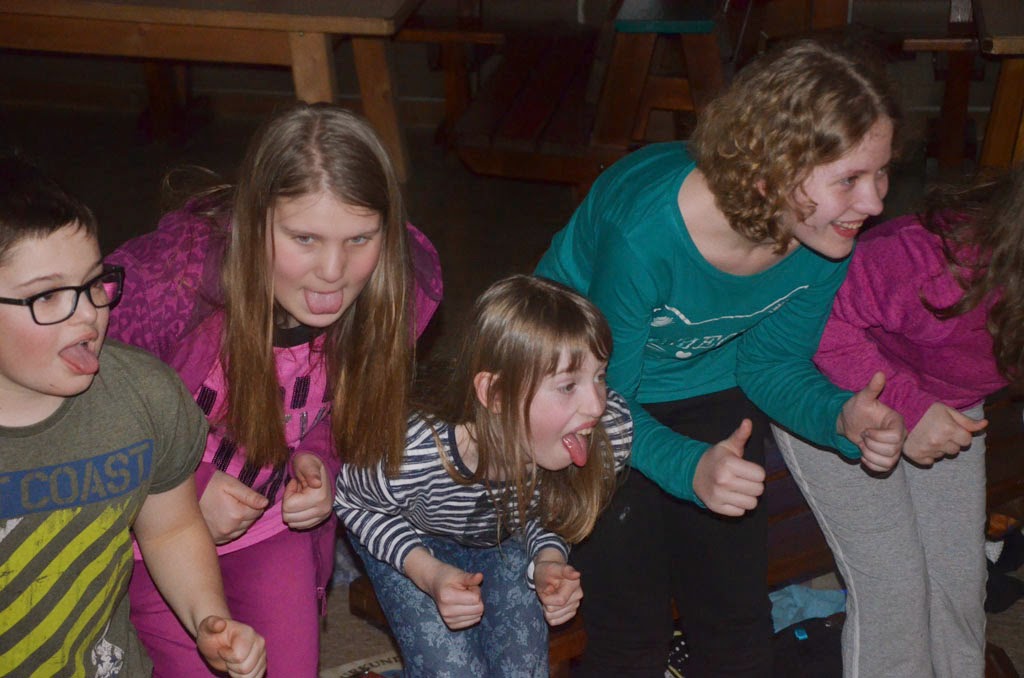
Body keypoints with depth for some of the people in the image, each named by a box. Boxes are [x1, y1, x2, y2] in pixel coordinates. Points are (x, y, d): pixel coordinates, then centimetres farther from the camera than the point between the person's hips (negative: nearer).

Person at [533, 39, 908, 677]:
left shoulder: (831, 238, -21)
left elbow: (773, 364, -5)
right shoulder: (646, 229, -38)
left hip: (710, 384, 5)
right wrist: (690, 468, -43)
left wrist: (841, 417, -25)